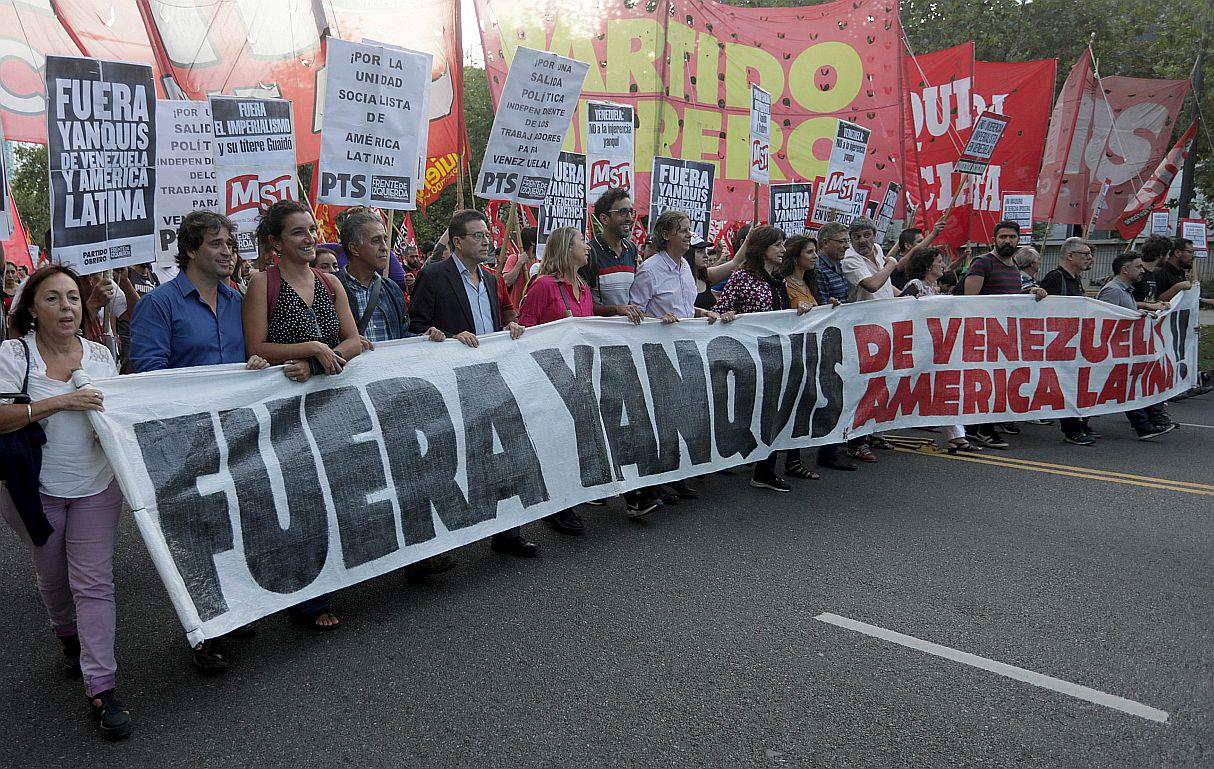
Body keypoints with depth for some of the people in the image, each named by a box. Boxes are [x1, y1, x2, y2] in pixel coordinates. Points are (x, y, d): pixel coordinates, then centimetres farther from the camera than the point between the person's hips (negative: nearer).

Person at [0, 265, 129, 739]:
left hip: (96, 486, 1)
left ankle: (101, 689, -1)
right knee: (53, 578, 17)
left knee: (94, 583, -3)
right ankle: (69, 638, 47)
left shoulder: (100, 355, 3)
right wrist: (58, 403, -26)